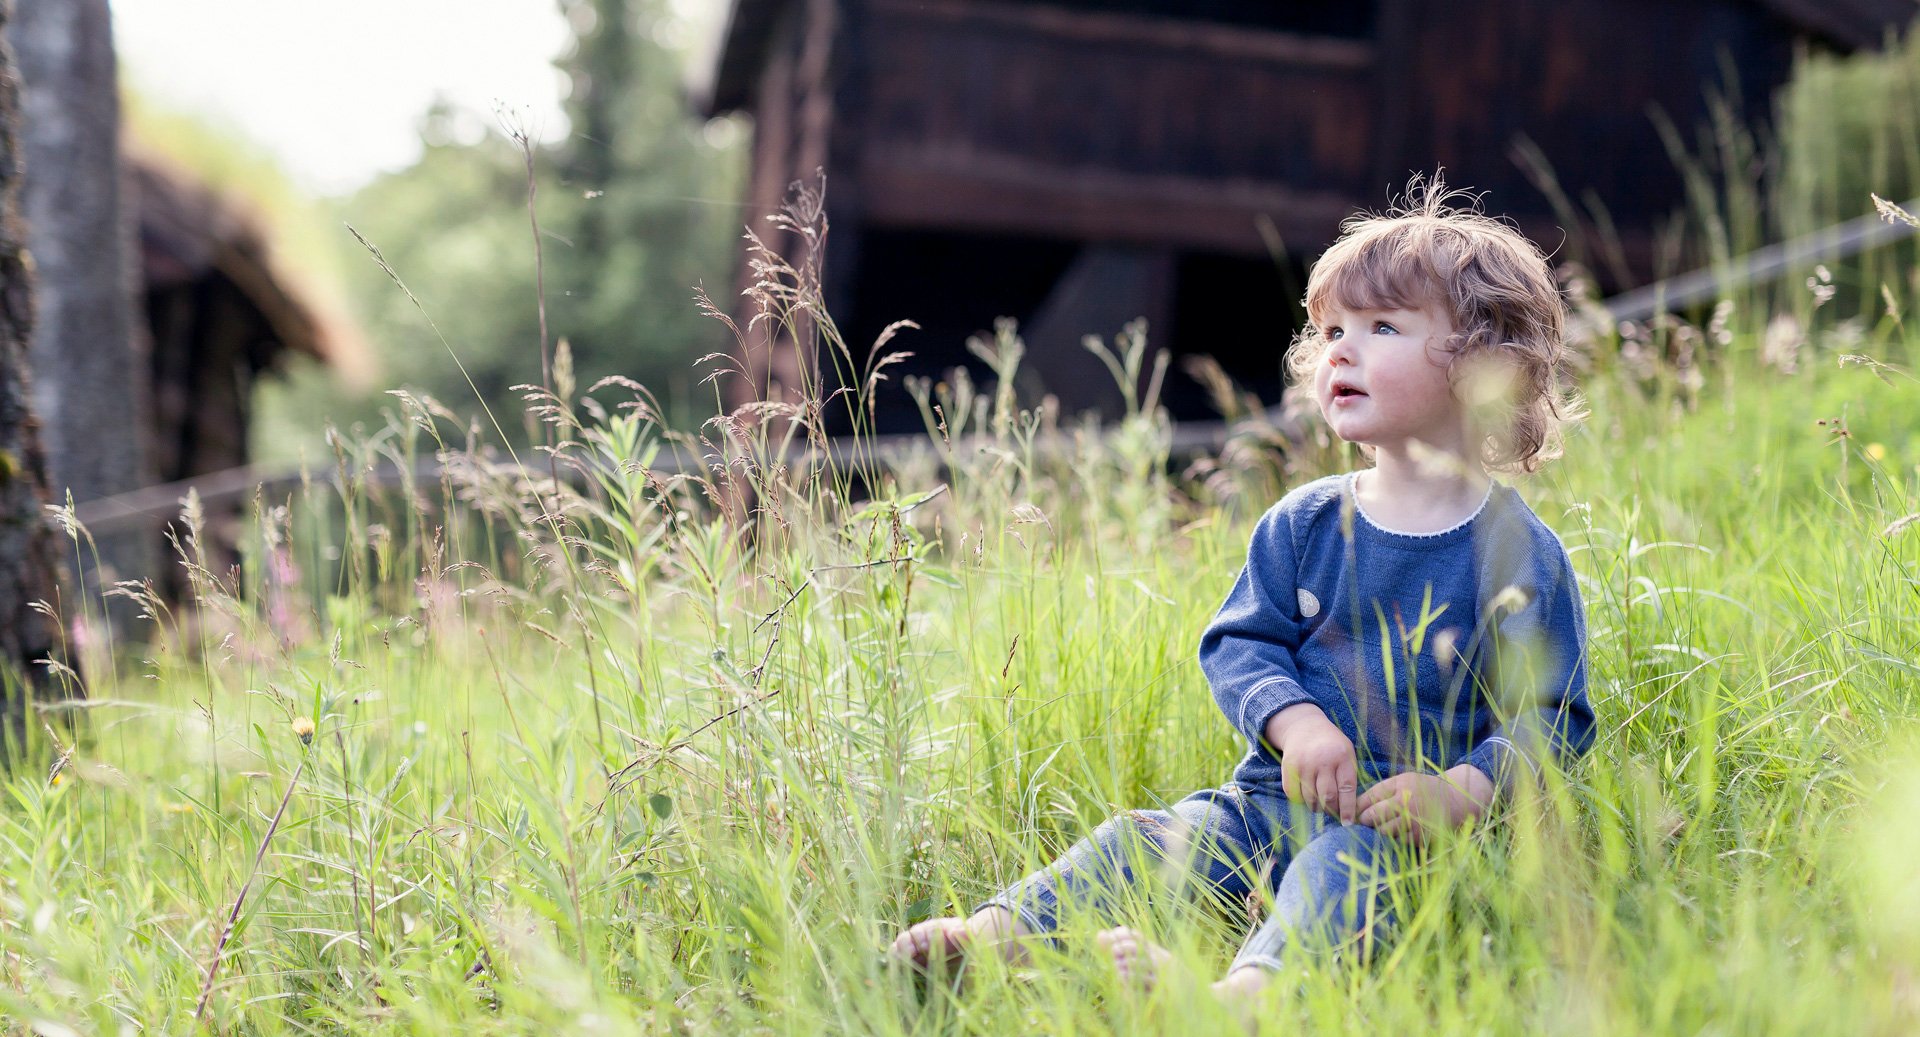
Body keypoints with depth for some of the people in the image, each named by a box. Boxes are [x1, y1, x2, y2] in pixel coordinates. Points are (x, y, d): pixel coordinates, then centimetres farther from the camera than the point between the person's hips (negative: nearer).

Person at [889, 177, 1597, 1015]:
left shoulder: (1517, 554, -3)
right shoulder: (1303, 525, 10)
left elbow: (1552, 716, -3)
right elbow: (1239, 641, 9)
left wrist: (1461, 790, -21)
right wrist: (1294, 722, -13)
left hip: (1399, 824, -6)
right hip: (1276, 793, 6)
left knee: (1348, 860, -37)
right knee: (1147, 840, -17)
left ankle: (1253, 986, -63)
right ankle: (993, 932, -28)